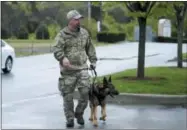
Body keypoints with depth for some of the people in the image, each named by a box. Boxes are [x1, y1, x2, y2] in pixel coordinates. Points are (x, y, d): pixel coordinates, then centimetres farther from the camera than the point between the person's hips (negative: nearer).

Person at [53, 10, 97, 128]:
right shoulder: (62, 34, -5)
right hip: (68, 70, -3)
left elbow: (90, 48, 21)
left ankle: (79, 114, 20)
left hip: (82, 68, 3)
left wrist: (93, 60, 16)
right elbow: (57, 50, -16)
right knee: (68, 96, 2)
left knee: (85, 93, -3)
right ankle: (70, 118, 17)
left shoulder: (84, 33, 10)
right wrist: (63, 58, -34)